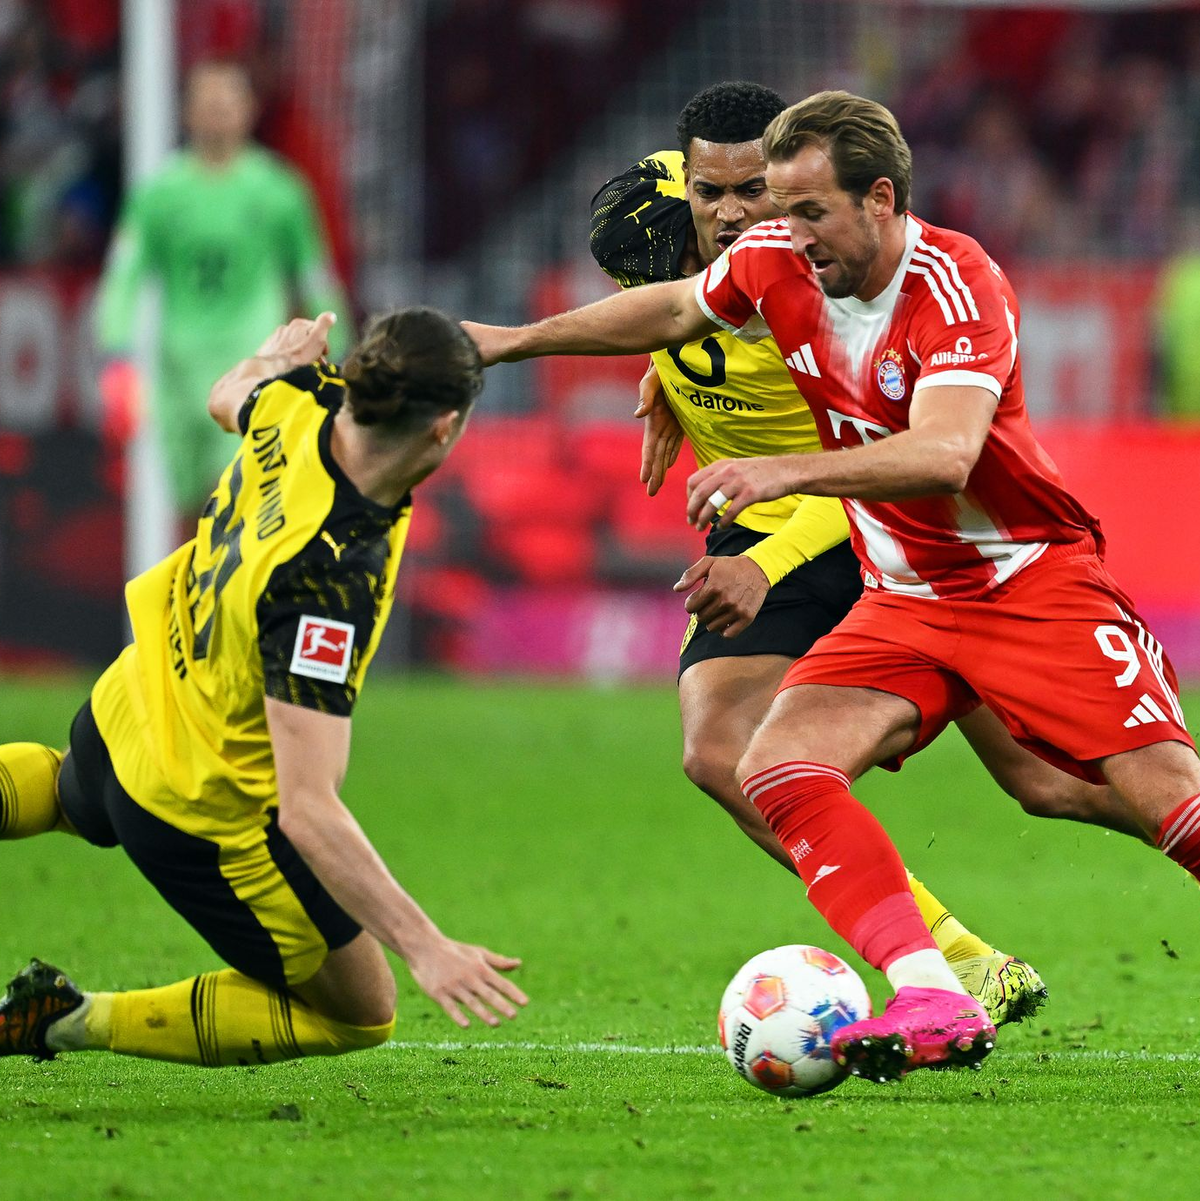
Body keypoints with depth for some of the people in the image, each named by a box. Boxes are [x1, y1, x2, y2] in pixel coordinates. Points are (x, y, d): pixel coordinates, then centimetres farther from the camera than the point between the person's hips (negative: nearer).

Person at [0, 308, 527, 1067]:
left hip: (131, 708, 9)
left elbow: (228, 398, 11)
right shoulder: (326, 580, -40)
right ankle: (73, 1022, 6)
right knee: (359, 1016, 13)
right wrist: (425, 946, -46)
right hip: (207, 820, -9)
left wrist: (279, 352, 33)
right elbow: (307, 807, -42)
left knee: (72, 790, 45)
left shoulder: (303, 400, -19)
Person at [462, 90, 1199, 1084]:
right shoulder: (775, 265, -4)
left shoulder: (957, 286, -22)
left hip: (1038, 580, -6)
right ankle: (934, 1003, -26)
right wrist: (516, 340, 26)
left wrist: (787, 471, -47)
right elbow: (670, 311, 20)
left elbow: (942, 456, -37)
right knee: (779, 767, -16)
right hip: (907, 599, 6)